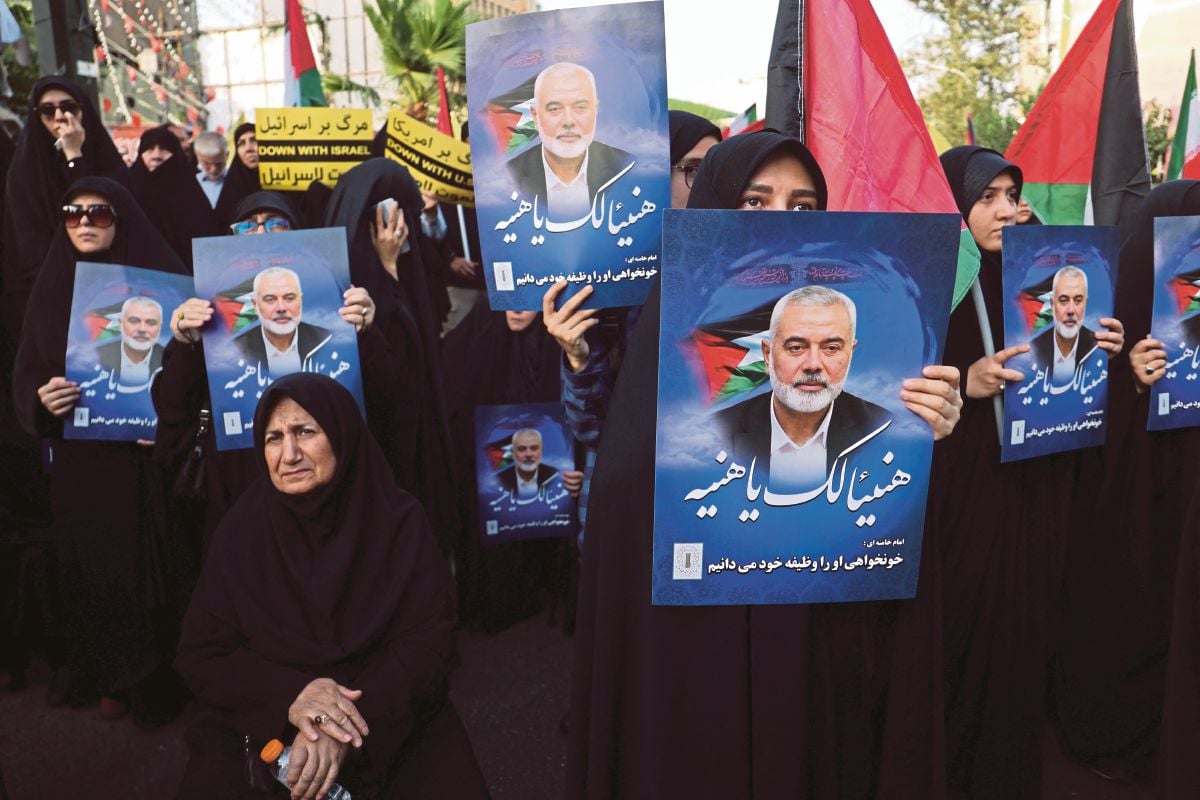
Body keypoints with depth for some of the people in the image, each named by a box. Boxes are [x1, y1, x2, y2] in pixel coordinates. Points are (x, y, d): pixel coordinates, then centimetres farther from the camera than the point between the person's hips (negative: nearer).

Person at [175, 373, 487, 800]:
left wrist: (345, 730, -24)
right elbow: (200, 653, -2)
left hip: (391, 723, -1)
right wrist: (289, 695, -20)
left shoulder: (398, 521, -7)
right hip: (263, 727, 1)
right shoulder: (243, 528, -3)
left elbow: (427, 642, -10)